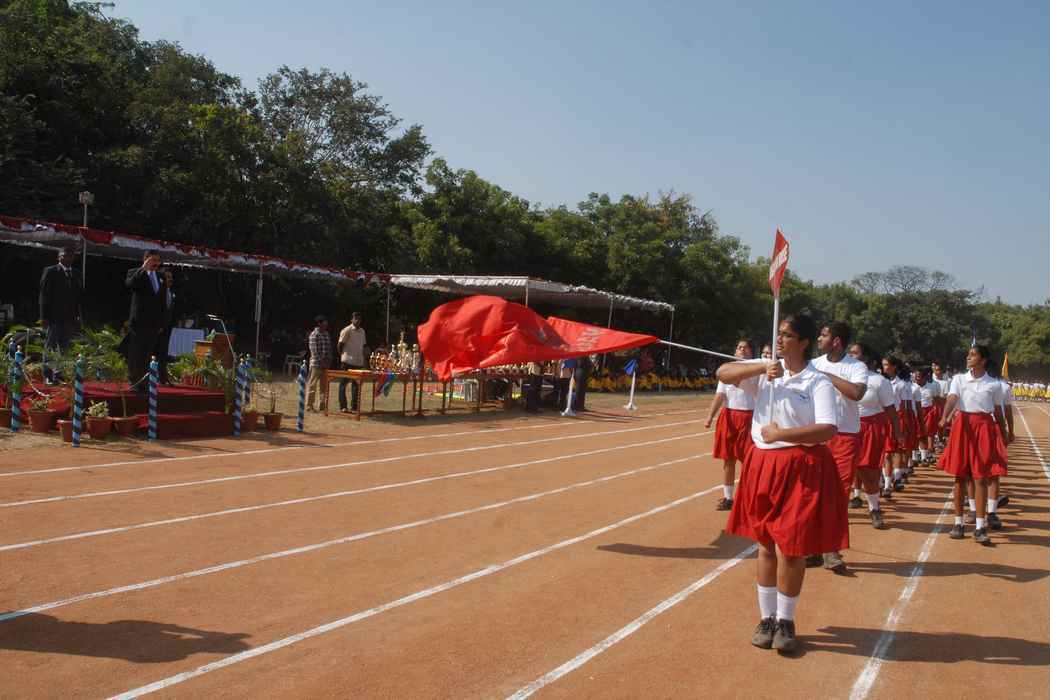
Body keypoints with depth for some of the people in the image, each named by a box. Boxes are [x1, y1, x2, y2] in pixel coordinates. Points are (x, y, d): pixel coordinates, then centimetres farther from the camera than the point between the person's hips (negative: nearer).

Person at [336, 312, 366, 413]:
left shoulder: (362, 331, 13)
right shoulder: (346, 330, -7)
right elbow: (339, 345, -3)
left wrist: (363, 359, 14)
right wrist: (343, 356, 3)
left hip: (358, 363, 6)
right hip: (347, 362, -6)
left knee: (356, 385, 7)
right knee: (343, 383, 2)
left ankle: (354, 407, 12)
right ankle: (343, 406, 6)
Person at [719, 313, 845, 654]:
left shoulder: (818, 382, -8)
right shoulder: (766, 372, 6)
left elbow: (828, 429, -19)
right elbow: (723, 372, -1)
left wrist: (781, 434, -19)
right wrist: (762, 367, -12)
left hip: (802, 469, -4)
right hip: (762, 464, 5)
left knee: (790, 550, 0)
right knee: (766, 546, 12)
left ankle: (786, 621, 20)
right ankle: (767, 618, 25)